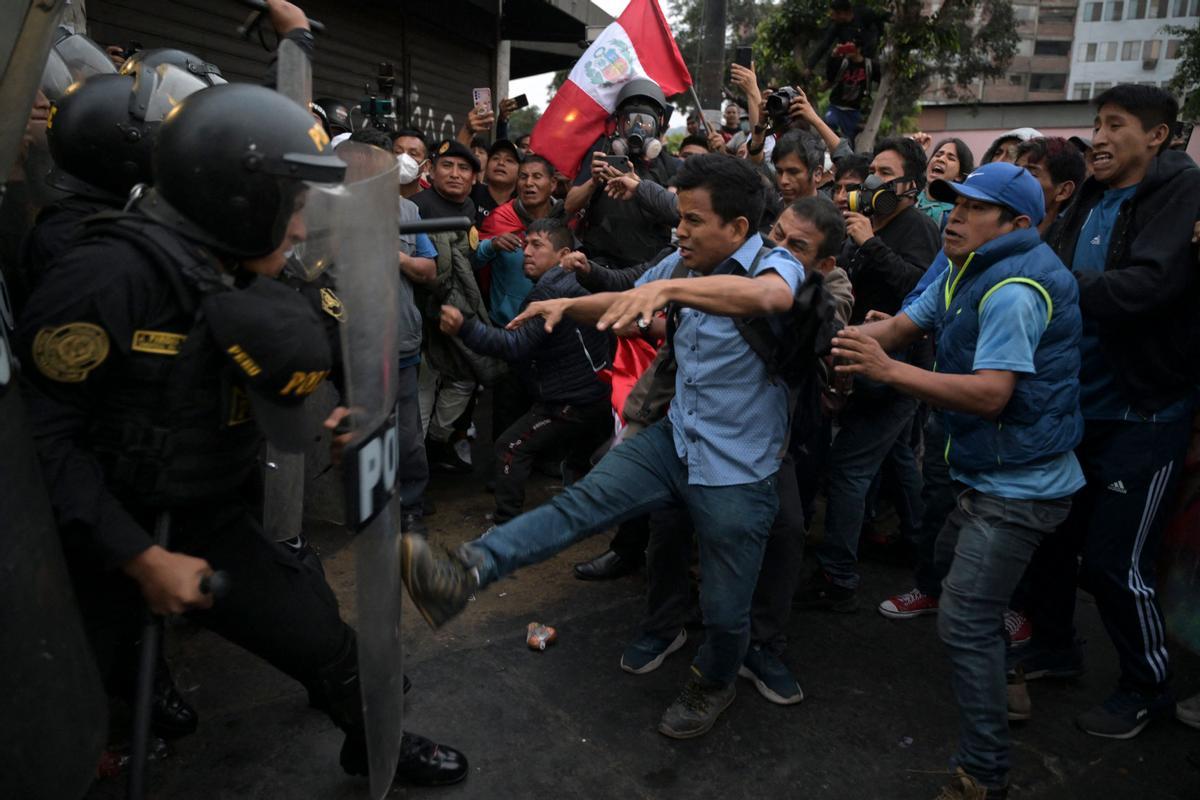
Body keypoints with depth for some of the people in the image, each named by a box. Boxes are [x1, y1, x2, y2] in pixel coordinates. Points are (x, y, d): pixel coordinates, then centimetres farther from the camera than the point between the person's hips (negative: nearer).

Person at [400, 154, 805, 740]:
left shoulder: (777, 264, -15)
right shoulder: (685, 263, 3)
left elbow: (768, 296, -41)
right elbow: (626, 305, 19)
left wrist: (668, 288, -53)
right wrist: (567, 306, 1)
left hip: (737, 471, -5)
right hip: (675, 441, 5)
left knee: (725, 610, 8)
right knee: (582, 502, -14)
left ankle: (714, 683, 38)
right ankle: (465, 574, -23)